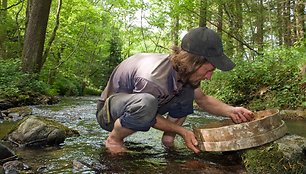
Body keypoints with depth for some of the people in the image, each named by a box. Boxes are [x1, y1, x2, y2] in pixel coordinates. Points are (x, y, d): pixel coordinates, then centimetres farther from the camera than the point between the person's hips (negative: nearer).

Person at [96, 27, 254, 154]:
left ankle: (168, 139, 1)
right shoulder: (152, 79, -38)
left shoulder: (184, 70, -13)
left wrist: (230, 111, -14)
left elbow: (203, 99, 2)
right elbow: (149, 113, -20)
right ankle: (114, 139, -14)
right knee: (145, 104, -42)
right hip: (108, 113, -7)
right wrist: (181, 131, -20)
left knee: (187, 91, -7)